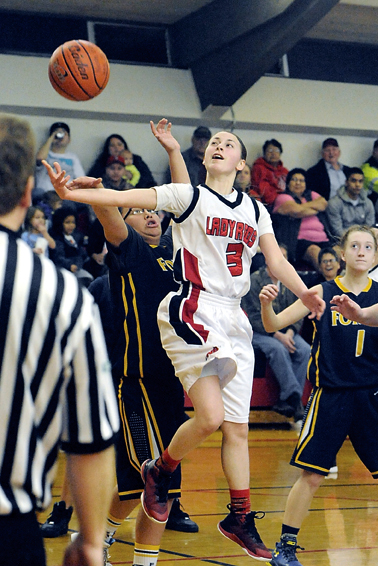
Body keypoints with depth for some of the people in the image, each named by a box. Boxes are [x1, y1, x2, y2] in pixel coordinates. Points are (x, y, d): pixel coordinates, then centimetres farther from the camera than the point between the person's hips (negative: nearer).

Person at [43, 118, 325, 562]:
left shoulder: (255, 211, 16)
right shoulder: (189, 196, 0)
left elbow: (277, 261, 14)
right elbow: (126, 199, -8)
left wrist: (304, 293, -4)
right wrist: (70, 193, -19)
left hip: (234, 319, 5)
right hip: (191, 311, -5)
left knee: (237, 427, 8)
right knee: (210, 416, -18)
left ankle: (240, 518, 20)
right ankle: (158, 472, 9)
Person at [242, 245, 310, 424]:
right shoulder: (254, 280, -5)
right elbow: (254, 317, -11)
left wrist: (290, 332, -11)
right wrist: (278, 335, -19)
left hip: (286, 332, 5)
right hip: (259, 333, -5)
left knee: (304, 350, -24)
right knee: (278, 349, -34)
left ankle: (286, 401, -22)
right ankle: (295, 401, -35)